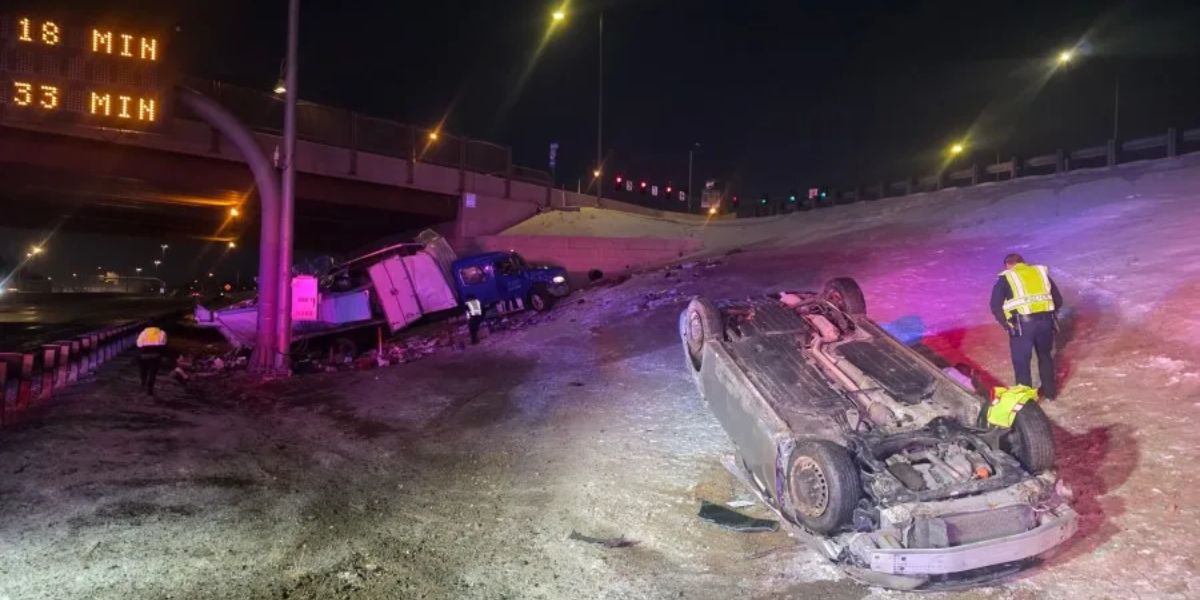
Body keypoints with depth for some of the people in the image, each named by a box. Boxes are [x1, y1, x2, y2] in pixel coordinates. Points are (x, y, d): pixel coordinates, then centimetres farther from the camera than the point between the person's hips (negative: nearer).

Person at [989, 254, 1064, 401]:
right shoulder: (1041, 272, 18)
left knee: (1021, 362, 10)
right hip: (1046, 321, 4)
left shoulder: (1005, 278, 7)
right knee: (1045, 356, 25)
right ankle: (1050, 391, 38)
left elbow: (996, 306, 0)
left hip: (1022, 324, -4)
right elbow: (1058, 300, 17)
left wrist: (1007, 324, 10)